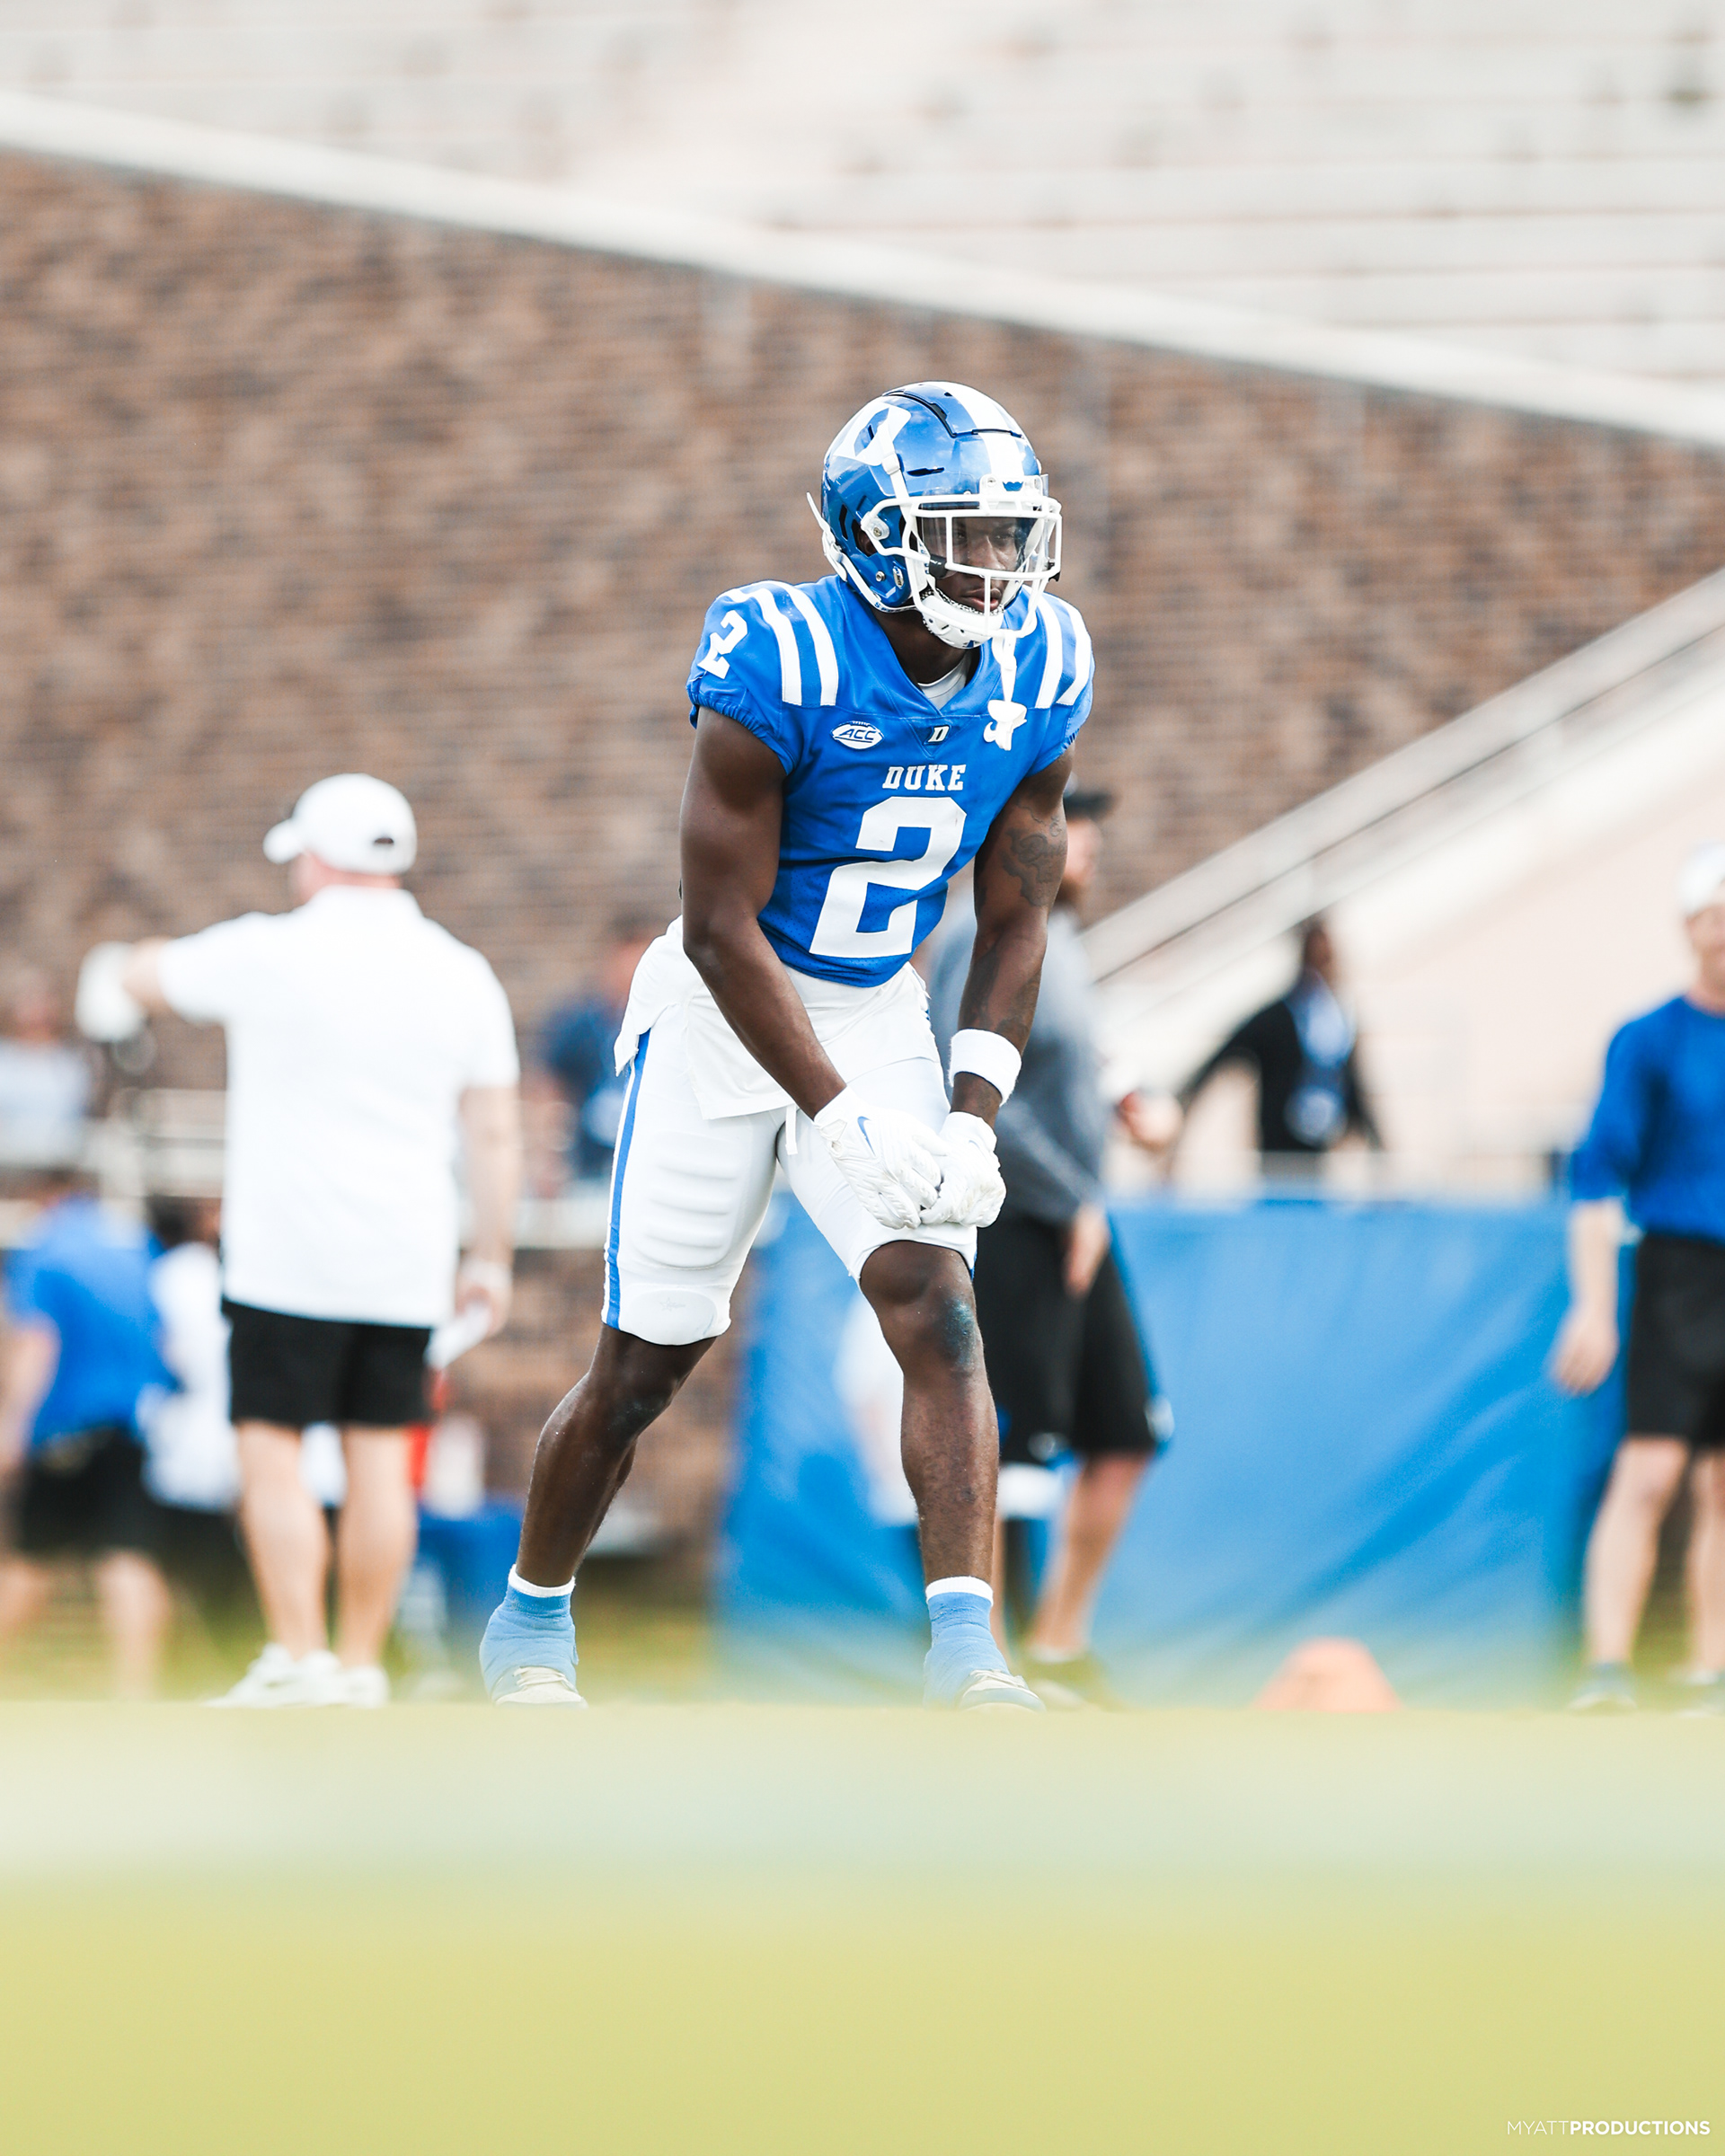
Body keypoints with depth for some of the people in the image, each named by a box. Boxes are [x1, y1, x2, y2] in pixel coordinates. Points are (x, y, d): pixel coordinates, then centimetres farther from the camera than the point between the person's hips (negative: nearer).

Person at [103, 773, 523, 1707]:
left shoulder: (269, 953, -7)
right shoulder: (463, 974, 6)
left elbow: (142, 975, 10)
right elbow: (497, 1131, 6)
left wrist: (150, 961, 33)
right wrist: (492, 1258, 12)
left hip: (287, 1260, -5)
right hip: (406, 1268, 5)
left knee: (273, 1454, -3)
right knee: (380, 1457, 6)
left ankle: (298, 1657, -11)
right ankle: (362, 1666, 8)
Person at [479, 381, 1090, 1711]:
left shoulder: (1035, 679, -9)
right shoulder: (781, 666, -26)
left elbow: (1016, 923, 0)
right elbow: (722, 927, -23)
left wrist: (974, 1118, -12)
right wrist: (845, 1121, -28)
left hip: (878, 1016, 4)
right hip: (729, 1016, -4)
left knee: (936, 1302, -16)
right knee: (647, 1361, 5)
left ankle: (966, 1648, -20)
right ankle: (532, 1622, 27)